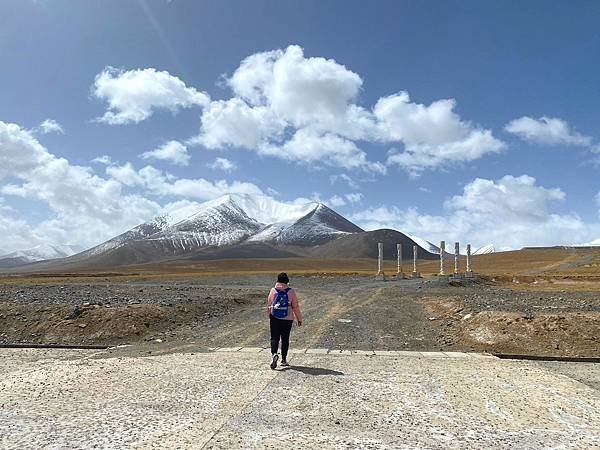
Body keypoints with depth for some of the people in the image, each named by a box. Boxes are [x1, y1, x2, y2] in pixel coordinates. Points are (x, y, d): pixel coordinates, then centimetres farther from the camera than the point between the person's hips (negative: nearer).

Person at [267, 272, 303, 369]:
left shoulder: (273, 290, -2)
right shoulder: (291, 292, -5)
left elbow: (269, 305, 5)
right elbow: (295, 307, -1)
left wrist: (269, 316, 20)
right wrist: (299, 319, 9)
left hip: (275, 318, 0)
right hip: (287, 319, 0)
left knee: (274, 337, 4)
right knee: (285, 339, 10)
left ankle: (274, 354, -21)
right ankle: (284, 359, 16)